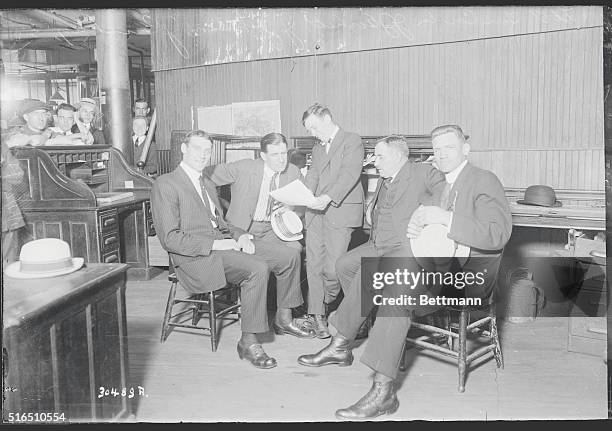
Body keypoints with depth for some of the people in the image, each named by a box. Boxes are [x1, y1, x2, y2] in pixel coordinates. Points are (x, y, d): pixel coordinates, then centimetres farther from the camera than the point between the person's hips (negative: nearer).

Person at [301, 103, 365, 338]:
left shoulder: (352, 141, 1)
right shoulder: (317, 149, 25)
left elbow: (350, 174, -12)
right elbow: (312, 177, 12)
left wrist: (328, 198, -25)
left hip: (341, 212, -6)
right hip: (316, 212, 6)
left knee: (333, 267, -9)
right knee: (314, 264, 1)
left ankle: (327, 304, 17)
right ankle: (317, 314, 9)